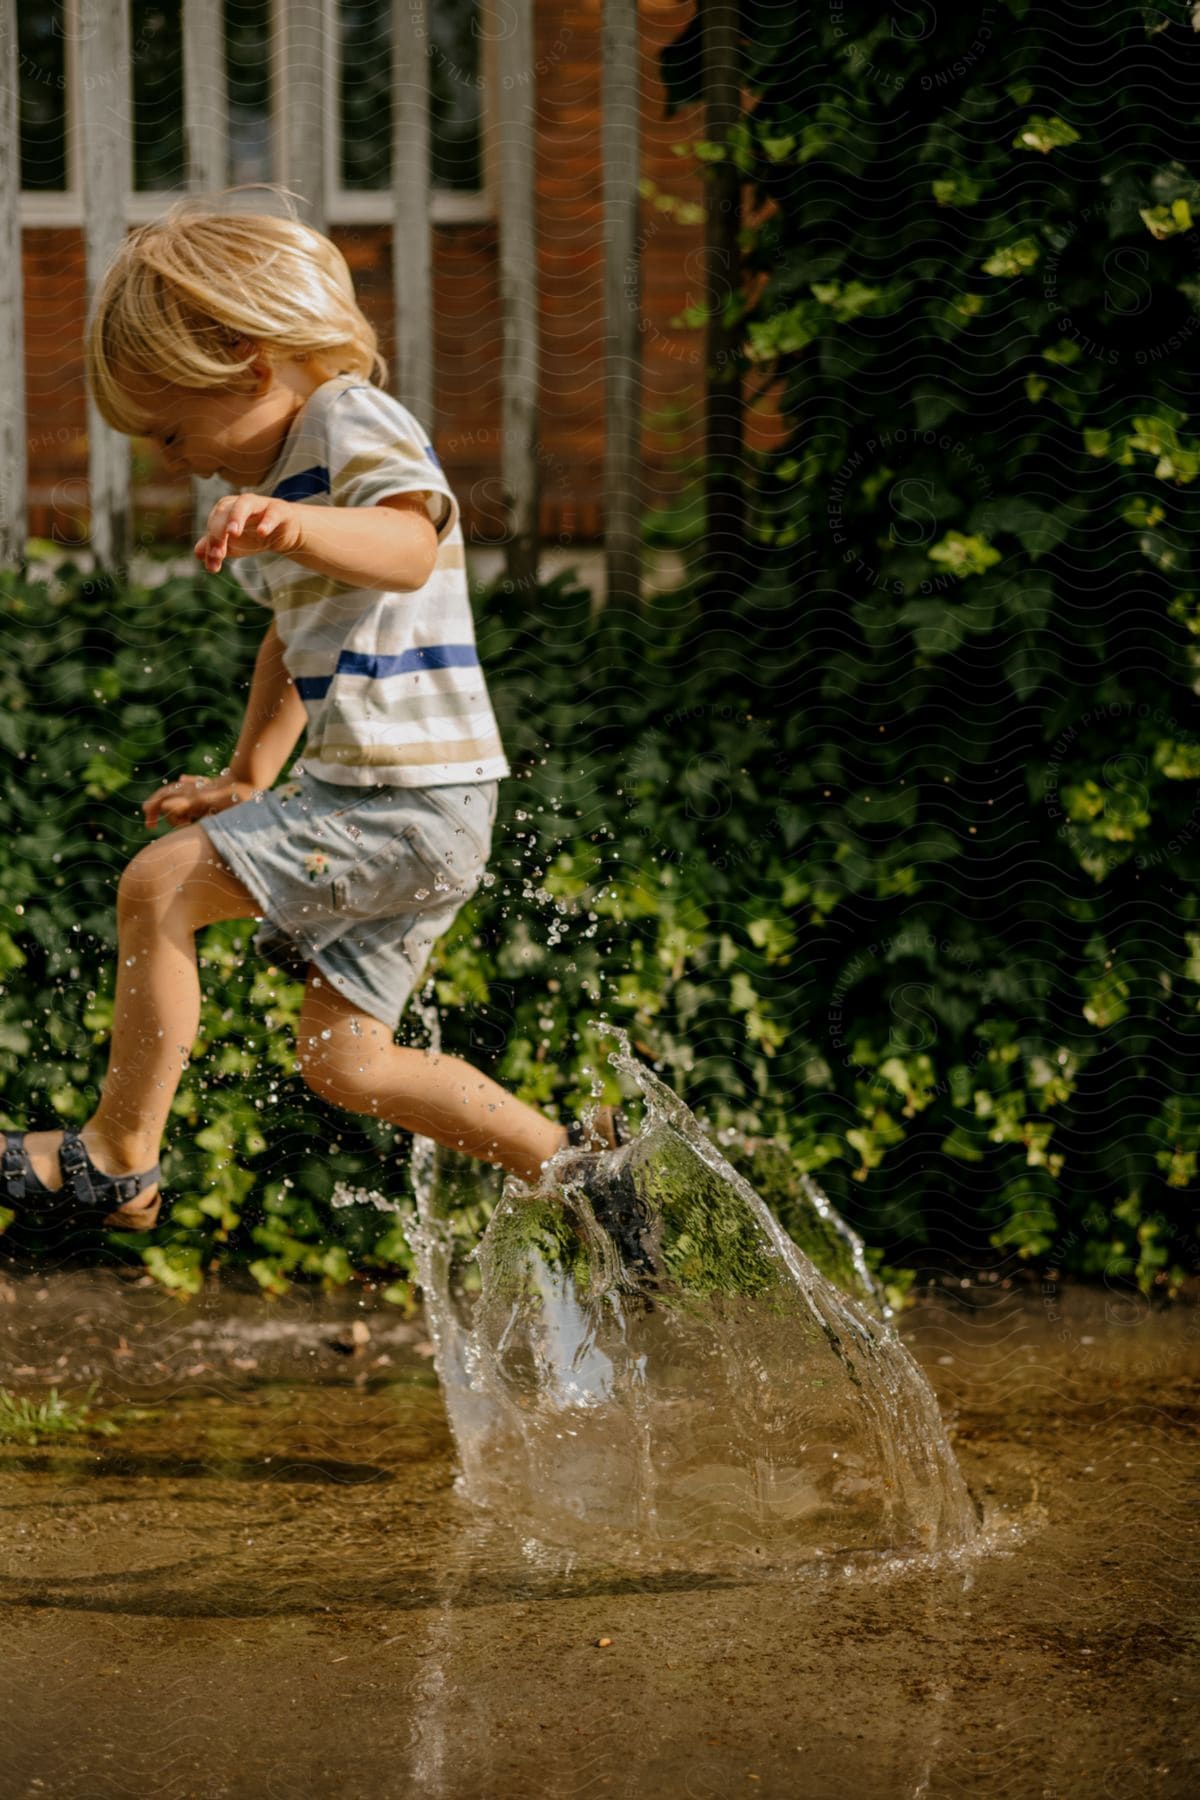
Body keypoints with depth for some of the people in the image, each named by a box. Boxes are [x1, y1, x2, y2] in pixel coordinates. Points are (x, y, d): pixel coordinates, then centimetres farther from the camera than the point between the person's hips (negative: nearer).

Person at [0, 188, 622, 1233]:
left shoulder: (357, 424, -13)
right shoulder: (277, 469, 17)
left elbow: (409, 548, -35)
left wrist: (297, 527, -53)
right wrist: (247, 781, 27)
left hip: (414, 799, -10)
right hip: (366, 797, 10)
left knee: (159, 887, -16)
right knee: (342, 1063, 13)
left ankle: (117, 1160, -8)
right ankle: (577, 1159, 25)